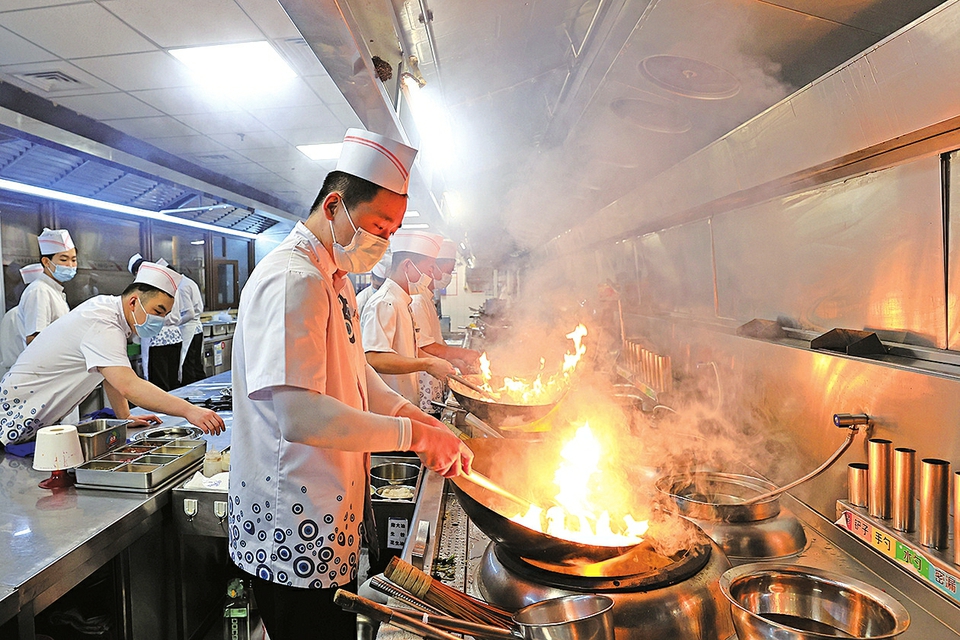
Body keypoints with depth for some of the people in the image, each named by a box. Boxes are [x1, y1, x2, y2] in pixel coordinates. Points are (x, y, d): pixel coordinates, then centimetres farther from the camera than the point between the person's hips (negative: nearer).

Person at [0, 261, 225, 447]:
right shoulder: (103, 326, -31)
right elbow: (128, 386, -44)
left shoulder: (108, 306, -1)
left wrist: (125, 417, 1)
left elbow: (112, 372, 6)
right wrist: (189, 411, -50)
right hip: (19, 416, -9)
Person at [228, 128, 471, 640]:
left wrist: (421, 421, 5)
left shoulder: (336, 280, 12)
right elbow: (298, 415, -31)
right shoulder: (290, 280, -22)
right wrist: (410, 434, -24)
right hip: (295, 533, -9)